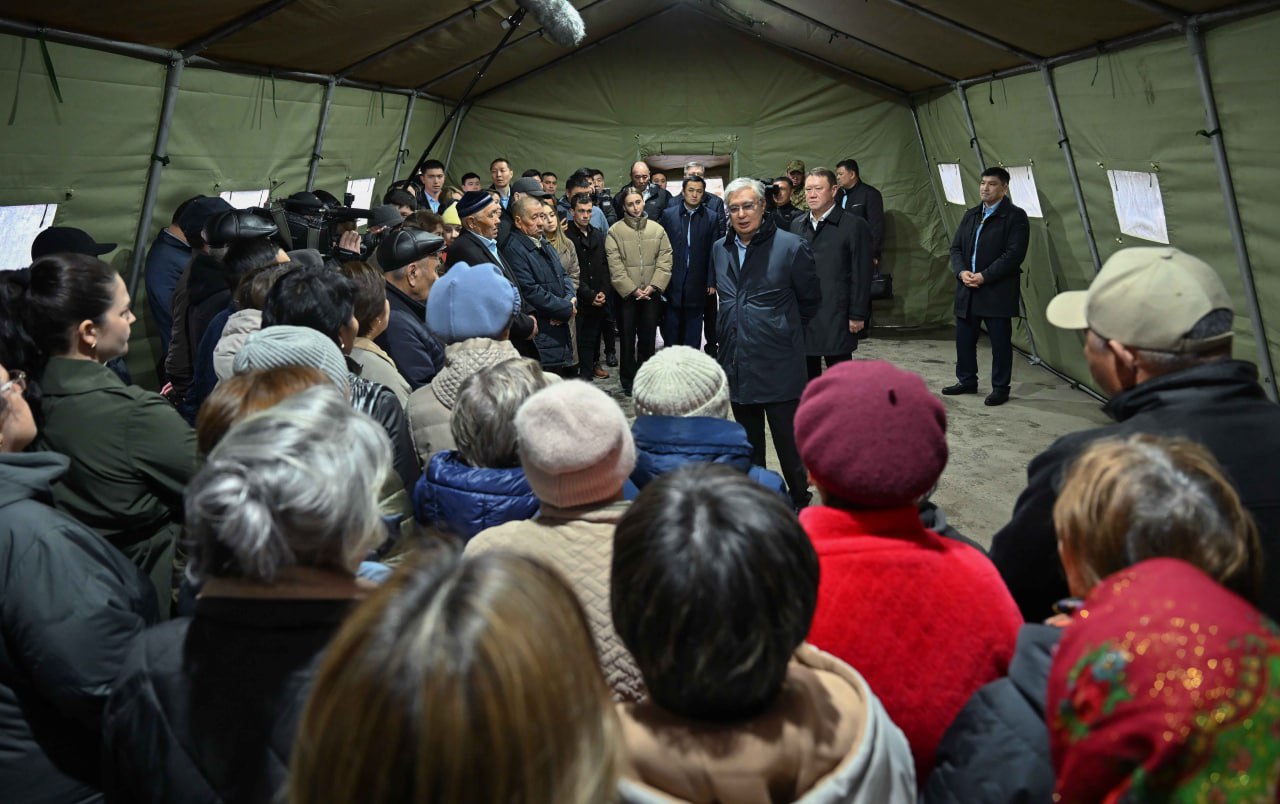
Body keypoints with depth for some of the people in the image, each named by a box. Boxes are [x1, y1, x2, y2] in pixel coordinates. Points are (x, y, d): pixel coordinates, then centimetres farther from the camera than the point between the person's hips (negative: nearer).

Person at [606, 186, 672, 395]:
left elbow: (665, 261, 1)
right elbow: (615, 267, -8)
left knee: (648, 338, 9)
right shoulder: (615, 231, -4)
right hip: (626, 294, -2)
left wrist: (653, 286, -9)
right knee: (628, 339, 4)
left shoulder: (657, 229, 5)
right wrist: (632, 289, -12)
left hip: (651, 294, 2)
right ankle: (629, 380, 15)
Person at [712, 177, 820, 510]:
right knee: (749, 444, 17)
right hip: (737, 363, 5)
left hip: (778, 367, -5)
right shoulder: (720, 249, 8)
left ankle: (799, 504, 16)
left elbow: (810, 300, 3)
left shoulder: (790, 246, -9)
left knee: (790, 444, 1)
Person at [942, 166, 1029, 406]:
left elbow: (1014, 254, -15)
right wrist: (961, 271, -8)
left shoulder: (1015, 216, -6)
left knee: (1000, 342, 2)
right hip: (967, 291, 6)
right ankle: (967, 381, 27)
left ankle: (1000, 388, 12)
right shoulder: (970, 215, 14)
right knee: (964, 339, 12)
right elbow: (956, 247, 12)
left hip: (997, 292, -6)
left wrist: (984, 276, -19)